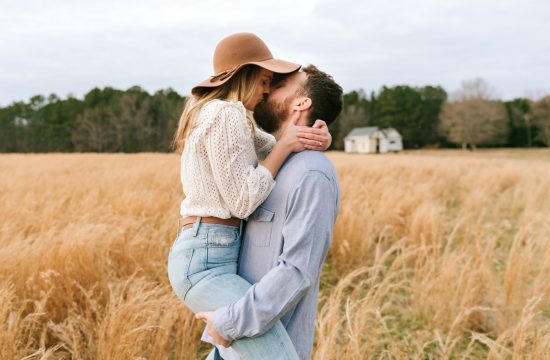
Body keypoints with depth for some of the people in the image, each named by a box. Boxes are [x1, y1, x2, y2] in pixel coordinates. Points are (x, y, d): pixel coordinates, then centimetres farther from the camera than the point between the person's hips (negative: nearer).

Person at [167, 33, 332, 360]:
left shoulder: (211, 111, 17)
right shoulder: (227, 115, -14)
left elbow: (272, 149, 15)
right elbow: (242, 201, -16)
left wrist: (315, 138, -4)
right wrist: (286, 144, -9)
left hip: (203, 254, 10)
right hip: (206, 262, -10)